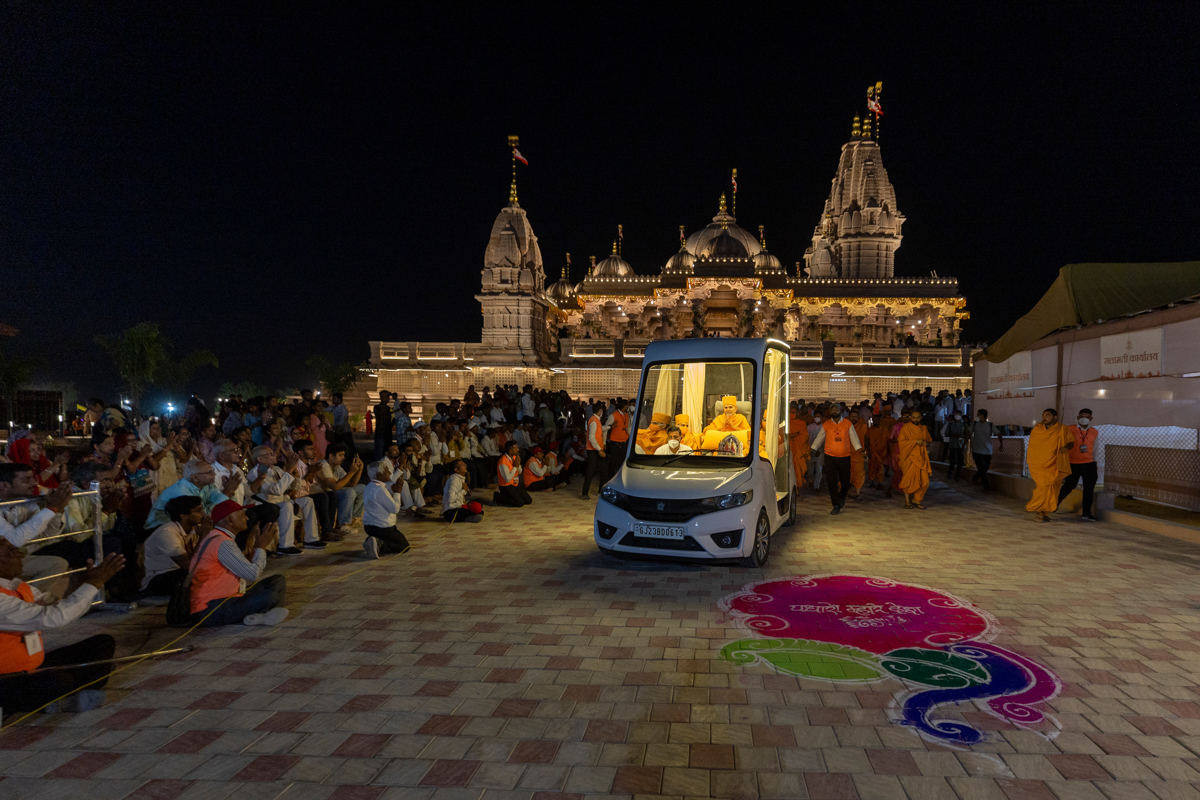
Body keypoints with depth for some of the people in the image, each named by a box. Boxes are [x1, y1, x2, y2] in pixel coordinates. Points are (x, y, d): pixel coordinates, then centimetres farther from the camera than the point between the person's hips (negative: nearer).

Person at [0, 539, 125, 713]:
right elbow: (53, 617, -30)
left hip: (35, 666, 10)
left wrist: (94, 582, -6)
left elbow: (55, 606, 10)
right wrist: (92, 584, -20)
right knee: (58, 680, -38)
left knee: (104, 642, 4)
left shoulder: (17, 586, 7)